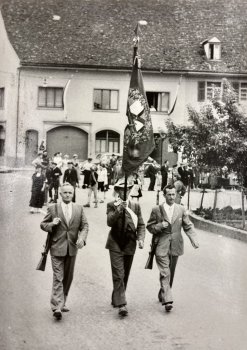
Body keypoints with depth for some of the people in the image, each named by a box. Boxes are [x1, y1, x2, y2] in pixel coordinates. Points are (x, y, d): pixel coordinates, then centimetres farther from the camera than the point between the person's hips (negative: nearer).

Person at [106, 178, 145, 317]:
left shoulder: (136, 206, 9)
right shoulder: (112, 205, -3)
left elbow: (141, 225, 8)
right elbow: (110, 222, -18)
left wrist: (141, 238, -8)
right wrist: (119, 209, -31)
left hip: (130, 245, 4)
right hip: (116, 244, -4)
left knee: (125, 275, 13)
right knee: (118, 275, -11)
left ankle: (116, 299, 29)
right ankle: (121, 304, -13)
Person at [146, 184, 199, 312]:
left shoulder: (181, 209, 7)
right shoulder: (156, 210, 0)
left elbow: (188, 226, 6)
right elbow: (149, 226, 4)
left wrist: (193, 239, -10)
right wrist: (160, 226, -15)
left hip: (175, 246, 4)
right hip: (161, 246, -3)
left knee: (171, 273, 14)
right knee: (164, 273, -13)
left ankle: (162, 294, 33)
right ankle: (167, 300, -18)